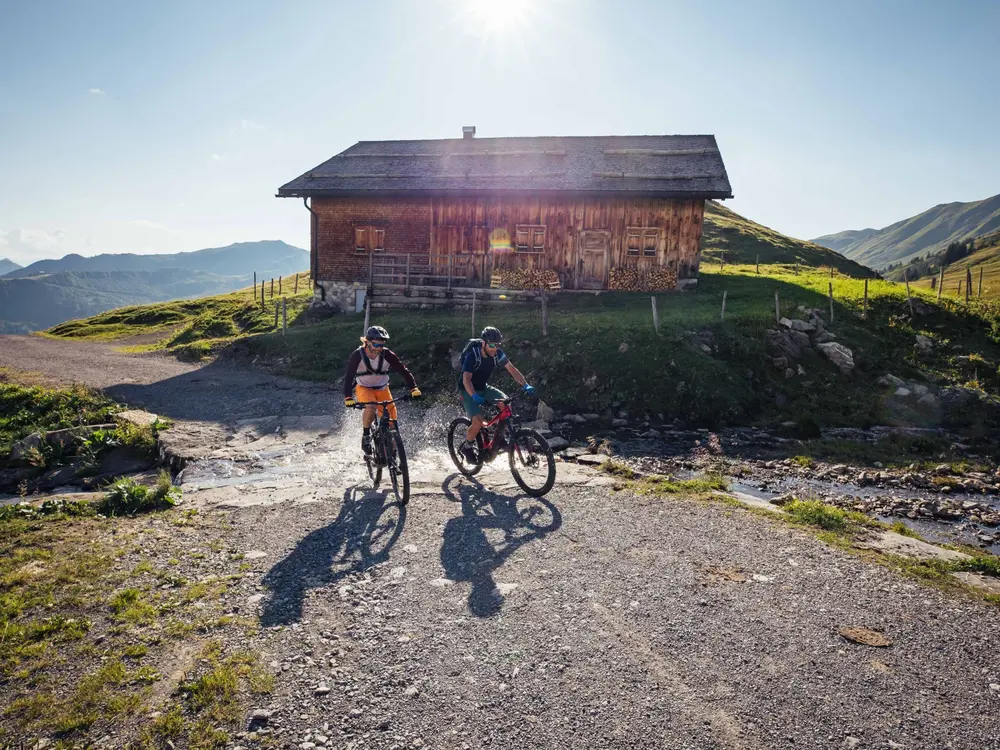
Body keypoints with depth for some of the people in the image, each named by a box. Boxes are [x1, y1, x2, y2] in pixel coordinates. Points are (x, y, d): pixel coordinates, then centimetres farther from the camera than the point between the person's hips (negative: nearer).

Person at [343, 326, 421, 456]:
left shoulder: (387, 354, -19)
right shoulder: (357, 355, -22)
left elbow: (404, 371, -19)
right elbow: (348, 377, -27)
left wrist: (414, 388, -32)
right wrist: (348, 398, -41)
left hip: (382, 389, 2)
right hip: (363, 388, -2)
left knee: (391, 419, -12)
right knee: (371, 407, -34)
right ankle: (366, 435, -9)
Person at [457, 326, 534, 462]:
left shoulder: (497, 353, -13)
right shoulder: (472, 355, -27)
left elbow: (512, 369, -11)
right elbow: (466, 379, -37)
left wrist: (525, 385, -25)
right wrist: (474, 396, -54)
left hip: (484, 388, 5)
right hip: (469, 391, -5)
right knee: (478, 422, -24)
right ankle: (467, 446, 4)